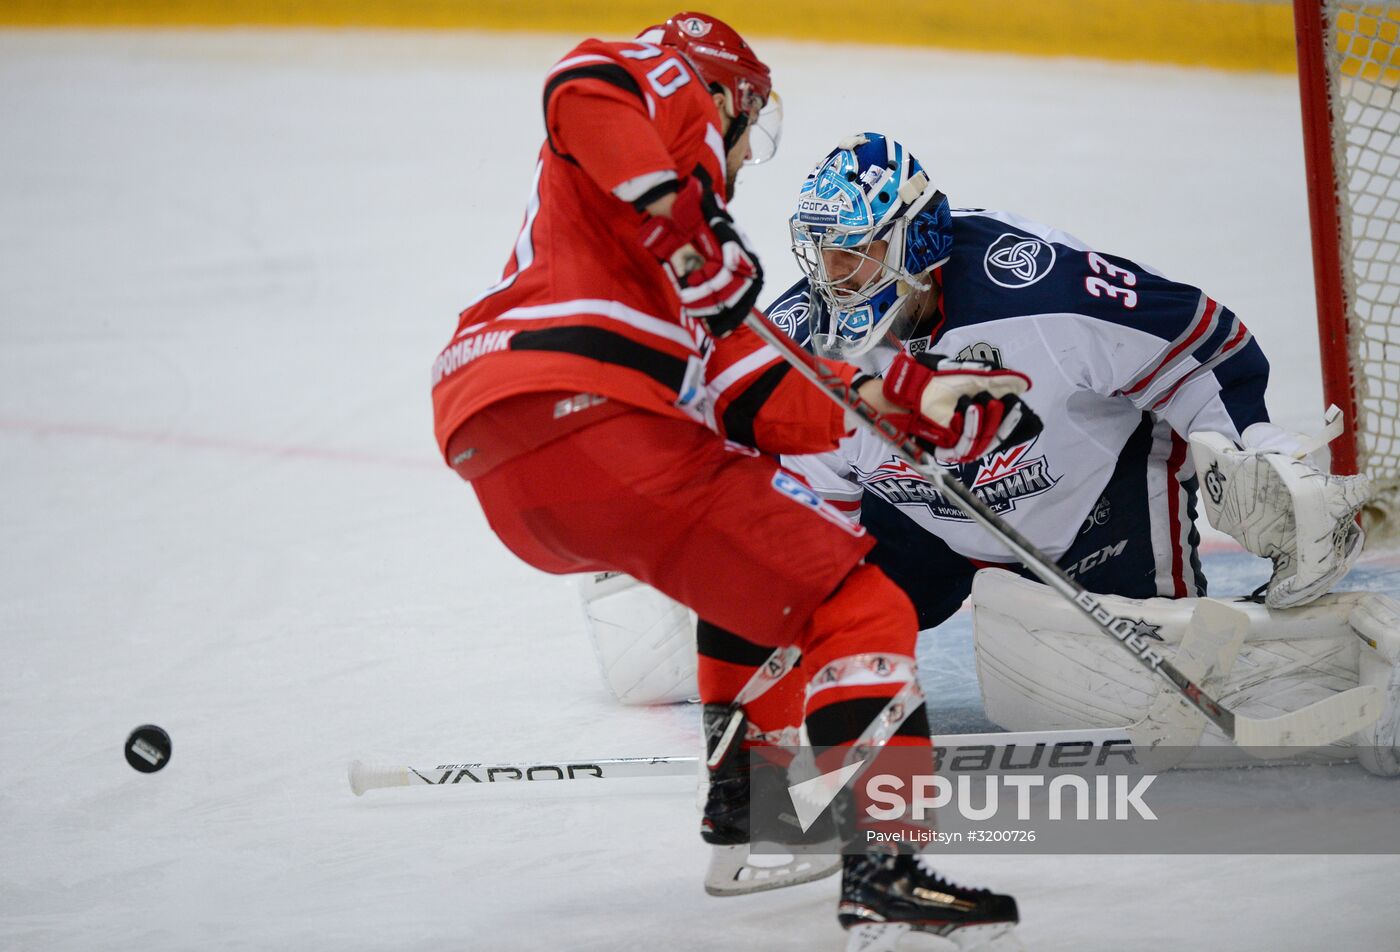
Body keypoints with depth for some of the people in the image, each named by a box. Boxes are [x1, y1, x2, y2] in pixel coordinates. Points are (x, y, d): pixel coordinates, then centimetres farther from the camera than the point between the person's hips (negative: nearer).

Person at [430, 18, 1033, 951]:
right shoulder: (677, 97, 13)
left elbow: (756, 400, 23)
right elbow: (587, 80, -13)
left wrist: (920, 401, 18)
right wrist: (694, 238, -16)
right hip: (586, 415, -9)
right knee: (857, 605, -7)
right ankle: (883, 864, -20)